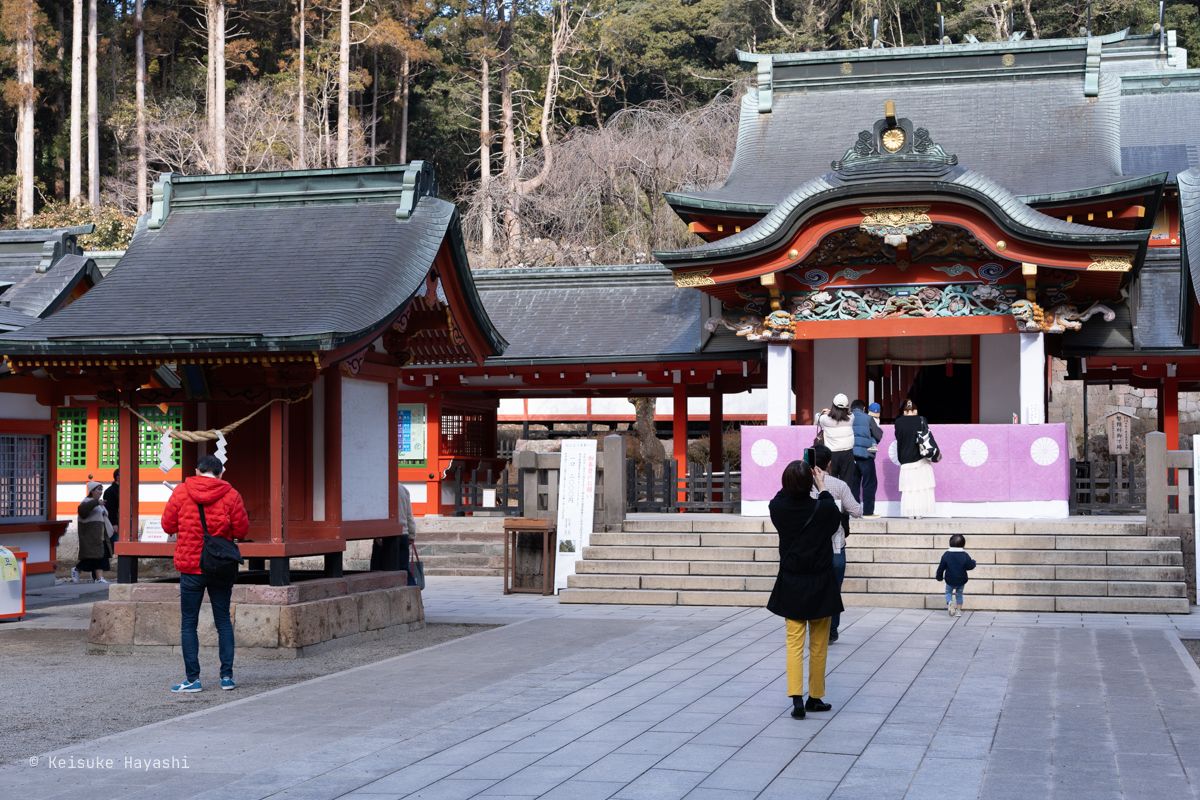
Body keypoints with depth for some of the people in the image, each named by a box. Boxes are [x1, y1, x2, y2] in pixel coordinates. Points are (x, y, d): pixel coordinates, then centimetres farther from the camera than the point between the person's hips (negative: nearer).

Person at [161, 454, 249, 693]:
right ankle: (227, 676, 9)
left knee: (188, 624, 6)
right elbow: (241, 530, -3)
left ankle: (193, 678, 3)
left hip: (190, 567, -1)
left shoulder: (181, 492, -6)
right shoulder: (230, 495, -6)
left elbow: (168, 525, 1)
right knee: (223, 621, 12)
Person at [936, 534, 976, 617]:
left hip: (950, 580, -1)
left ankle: (949, 603, -10)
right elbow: (970, 566, -11)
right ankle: (959, 610, 15)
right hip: (961, 580, 1)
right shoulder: (965, 555, -12)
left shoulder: (946, 555, -8)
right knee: (959, 594, 19)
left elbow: (941, 567, -4)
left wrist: (939, 577, 12)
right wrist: (973, 562, 12)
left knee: (948, 592, 19)